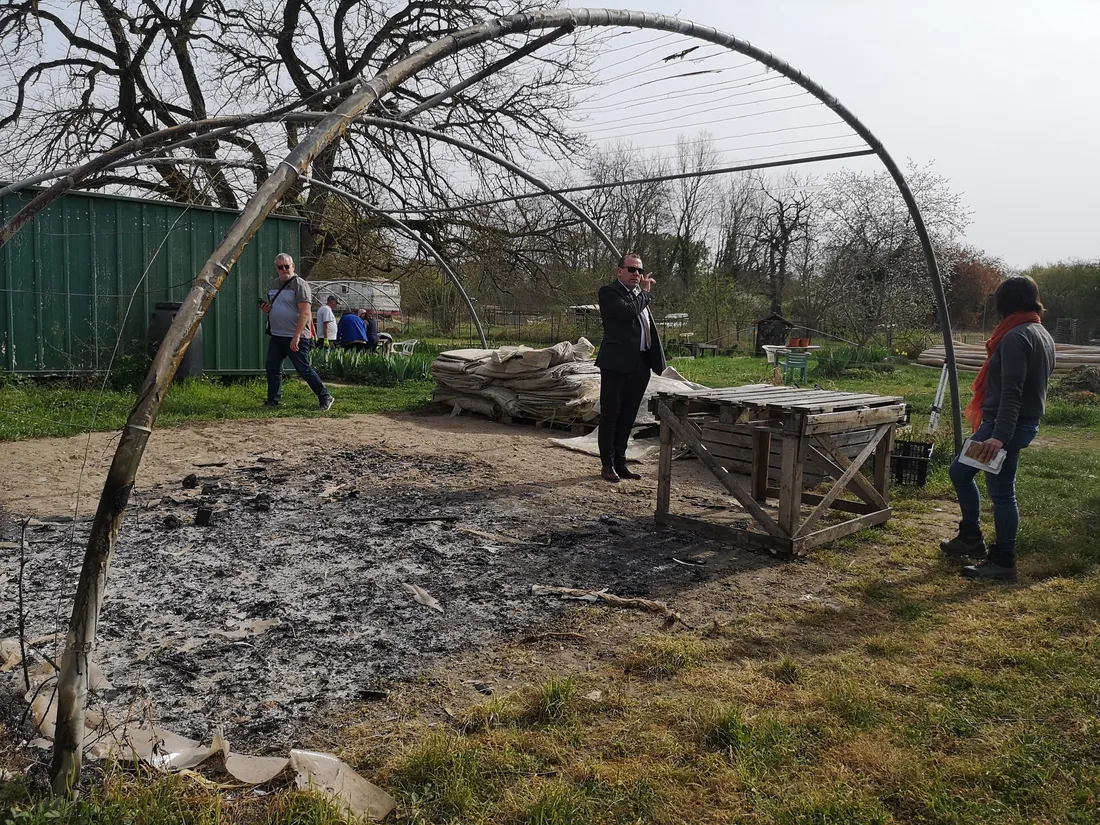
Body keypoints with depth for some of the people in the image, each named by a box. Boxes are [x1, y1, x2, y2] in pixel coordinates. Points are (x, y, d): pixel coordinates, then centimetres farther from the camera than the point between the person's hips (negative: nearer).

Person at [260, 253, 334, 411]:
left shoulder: (299, 284, -10)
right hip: (276, 336, 8)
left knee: (304, 369, -5)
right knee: (272, 368, 7)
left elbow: (304, 313, -18)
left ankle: (325, 397, 6)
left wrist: (296, 337, -24)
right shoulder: (274, 285, 15)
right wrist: (266, 308, 3)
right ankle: (274, 400, 19)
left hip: (295, 338, -8)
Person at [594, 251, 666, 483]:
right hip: (617, 363, -7)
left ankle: (620, 462, 20)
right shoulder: (609, 292, -4)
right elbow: (628, 311, -20)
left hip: (640, 365, 7)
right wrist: (645, 293, -5)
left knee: (627, 417, 12)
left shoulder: (639, 295, 20)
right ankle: (607, 464, 8)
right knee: (610, 415, 0)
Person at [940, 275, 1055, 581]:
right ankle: (971, 538, 28)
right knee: (960, 471, 18)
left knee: (1001, 491, -1)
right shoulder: (1043, 335, 13)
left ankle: (1003, 562, 9)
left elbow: (1012, 392, -25)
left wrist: (1000, 435, -30)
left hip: (1007, 425, -10)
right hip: (1026, 422, 10)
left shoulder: (1015, 337, -17)